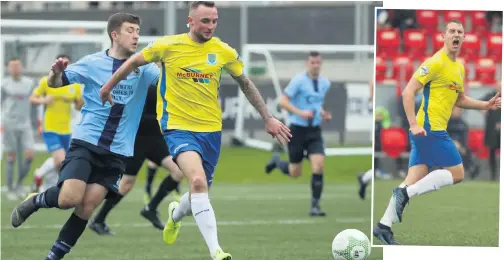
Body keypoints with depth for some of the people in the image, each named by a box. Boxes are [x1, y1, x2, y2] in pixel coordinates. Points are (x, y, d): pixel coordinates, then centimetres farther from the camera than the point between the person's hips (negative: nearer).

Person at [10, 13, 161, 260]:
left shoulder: (142, 67, 2)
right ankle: (35, 201, 13)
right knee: (69, 199, -19)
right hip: (86, 142, -2)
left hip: (117, 152, 2)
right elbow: (55, 83, 2)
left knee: (86, 208, -6)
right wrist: (56, 72, -21)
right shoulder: (93, 63, -2)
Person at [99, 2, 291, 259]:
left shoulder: (224, 52, -1)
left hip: (211, 129, 4)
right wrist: (109, 86, 18)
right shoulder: (167, 46, -8)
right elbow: (134, 62, 9)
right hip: (178, 127, -4)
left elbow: (245, 83, 14)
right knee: (198, 181, -27)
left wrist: (268, 118, 14)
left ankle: (175, 215, 52)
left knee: (200, 191, 13)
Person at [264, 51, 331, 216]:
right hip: (297, 130, -4)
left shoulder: (325, 83, 7)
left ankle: (315, 206, -8)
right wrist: (301, 113, -26)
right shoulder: (299, 80, -12)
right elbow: (283, 102, -15)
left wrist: (324, 114, 6)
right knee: (295, 173, 5)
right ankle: (277, 161, 39)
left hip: (315, 131, 4)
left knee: (318, 166, -15)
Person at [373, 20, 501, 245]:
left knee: (415, 180, 6)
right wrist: (414, 124, -22)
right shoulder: (436, 63, -11)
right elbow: (408, 92, -16)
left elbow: (459, 100, 31)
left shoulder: (459, 68, 17)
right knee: (456, 173, -8)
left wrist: (486, 105, 18)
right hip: (429, 129, -9)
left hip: (434, 131, 9)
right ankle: (406, 193, -10)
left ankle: (384, 225, 5)